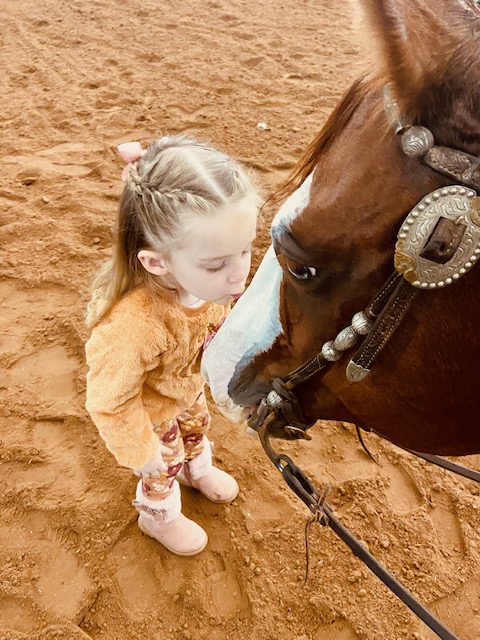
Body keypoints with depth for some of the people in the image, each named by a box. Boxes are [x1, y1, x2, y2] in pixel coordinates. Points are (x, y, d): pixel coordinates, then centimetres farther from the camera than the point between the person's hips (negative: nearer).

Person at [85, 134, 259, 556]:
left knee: (197, 427, 34)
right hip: (150, 409, -5)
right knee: (164, 465, 23)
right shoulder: (133, 325, -49)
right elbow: (110, 403, -32)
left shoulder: (210, 276, -30)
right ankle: (159, 517, 58)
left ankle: (198, 469, 70)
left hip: (189, 385, 6)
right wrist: (140, 451, -18)